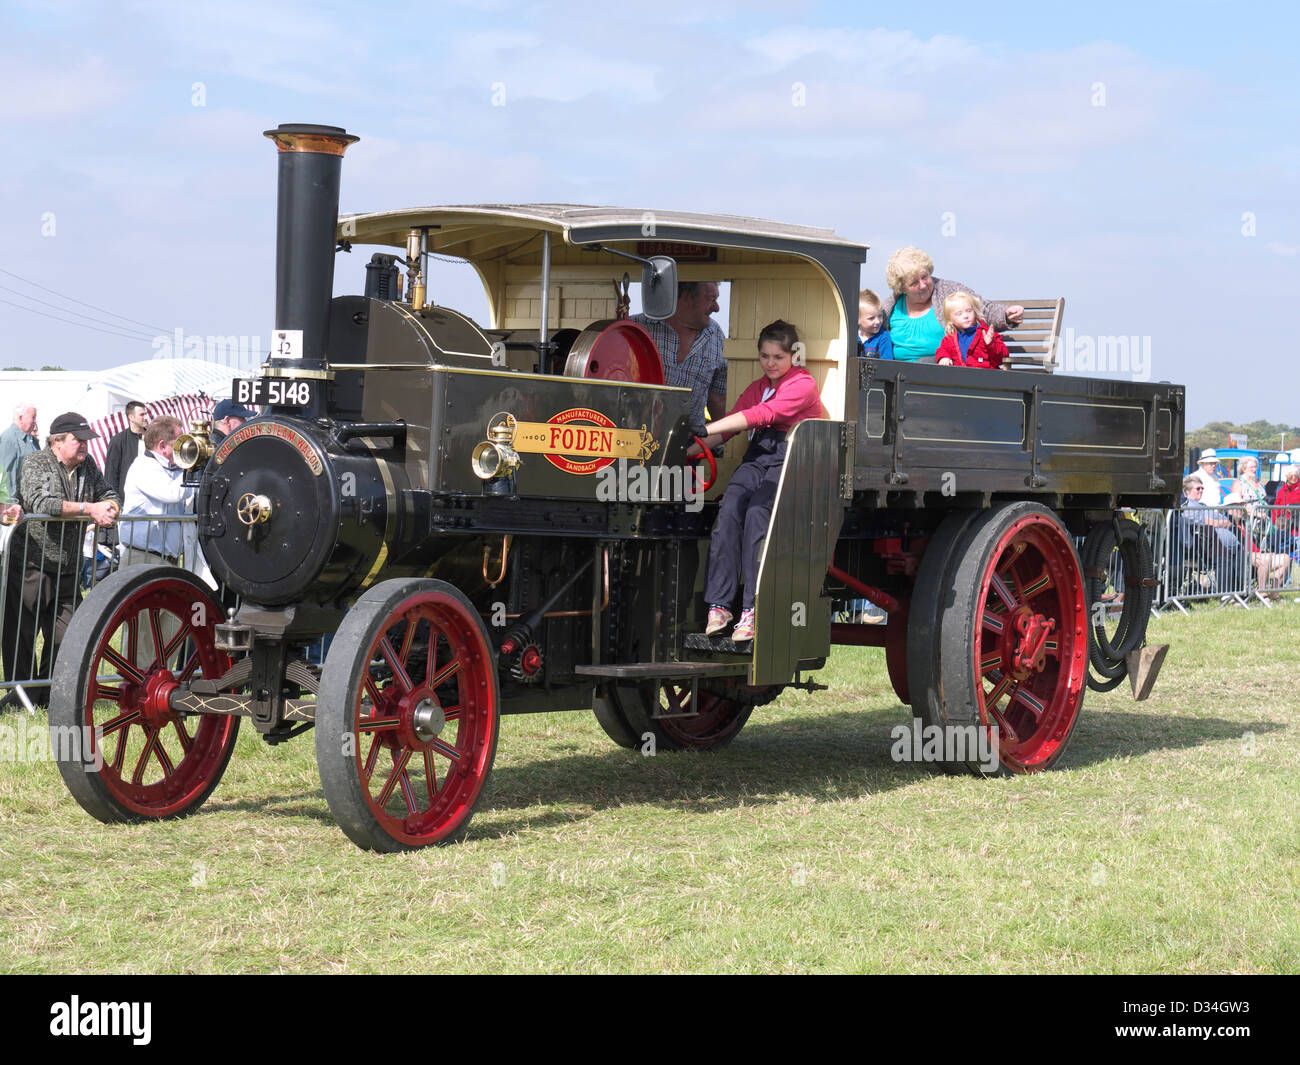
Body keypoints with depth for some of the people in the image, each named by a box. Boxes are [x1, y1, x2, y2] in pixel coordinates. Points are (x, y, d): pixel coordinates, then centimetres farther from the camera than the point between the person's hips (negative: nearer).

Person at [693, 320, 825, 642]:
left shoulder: (803, 384, 0)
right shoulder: (757, 388, 24)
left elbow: (763, 415, -14)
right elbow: (726, 430, 17)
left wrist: (704, 429, -19)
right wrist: (688, 449, -2)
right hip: (757, 456, 6)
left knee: (756, 511, -32)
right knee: (729, 510, -26)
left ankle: (752, 610, -35)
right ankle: (718, 606, -30)